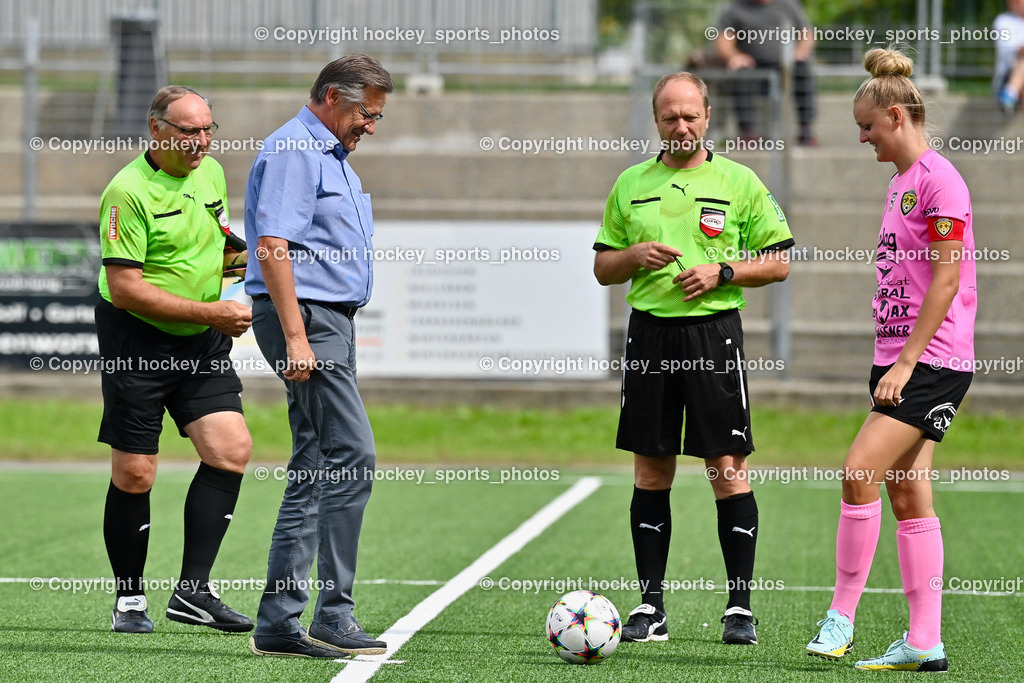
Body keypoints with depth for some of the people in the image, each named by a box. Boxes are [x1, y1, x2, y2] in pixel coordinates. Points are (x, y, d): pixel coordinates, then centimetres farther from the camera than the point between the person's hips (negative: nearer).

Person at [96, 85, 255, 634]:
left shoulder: (212, 173, 6)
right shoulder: (128, 192, -17)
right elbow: (125, 288, -21)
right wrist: (210, 312, -20)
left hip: (203, 342, 6)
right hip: (136, 341, -6)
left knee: (231, 448, -9)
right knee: (134, 474, -2)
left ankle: (192, 591, -5)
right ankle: (129, 601, 14)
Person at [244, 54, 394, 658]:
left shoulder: (333, 156, 22)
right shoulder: (293, 150, -11)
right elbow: (272, 248, -20)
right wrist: (296, 337, -25)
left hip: (329, 320, 11)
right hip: (303, 316, -11)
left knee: (315, 471, 9)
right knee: (352, 459, -14)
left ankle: (279, 624, 10)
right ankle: (334, 618, -12)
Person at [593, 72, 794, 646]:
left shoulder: (739, 182, 4)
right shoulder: (631, 185, 12)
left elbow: (779, 262, 4)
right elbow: (603, 268, 16)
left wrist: (722, 272, -11)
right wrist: (634, 256, -5)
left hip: (714, 332, -3)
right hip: (650, 333, 3)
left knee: (728, 468, -5)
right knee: (651, 471, 4)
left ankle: (740, 607, 1)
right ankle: (651, 606, 9)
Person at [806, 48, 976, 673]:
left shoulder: (939, 179, -11)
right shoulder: (901, 182, 18)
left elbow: (946, 280, -16)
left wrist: (906, 362, -17)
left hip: (933, 362, -9)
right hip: (900, 360, 9)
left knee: (861, 474, -16)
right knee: (907, 497, 5)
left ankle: (841, 618, -9)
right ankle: (924, 643, 5)